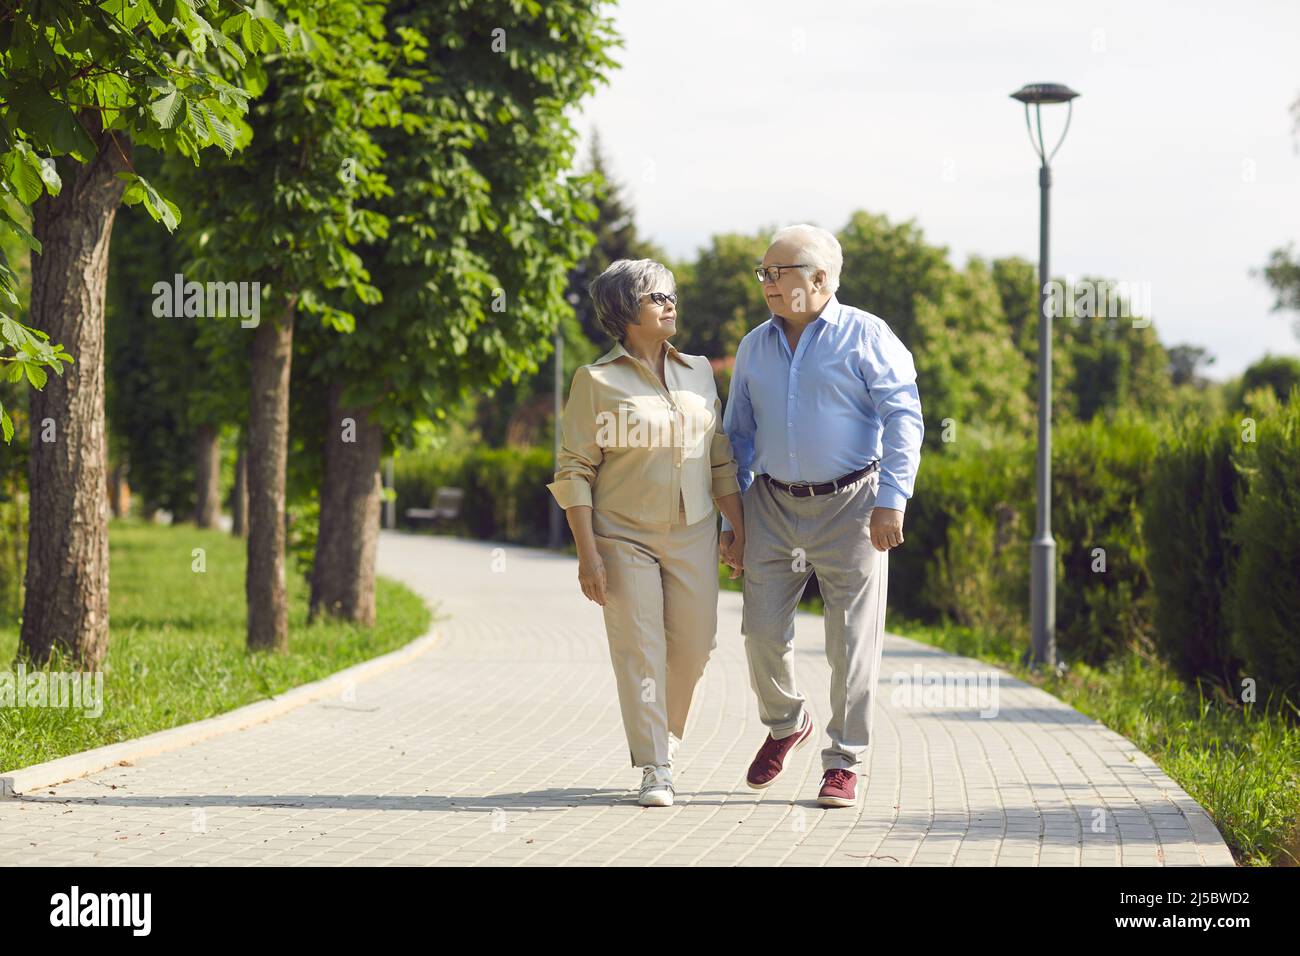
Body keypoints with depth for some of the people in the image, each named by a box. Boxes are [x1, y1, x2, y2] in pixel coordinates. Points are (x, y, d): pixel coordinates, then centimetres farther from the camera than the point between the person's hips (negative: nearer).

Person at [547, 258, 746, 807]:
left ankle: (667, 733, 32)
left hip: (692, 533, 4)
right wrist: (587, 553, -12)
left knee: (694, 645, 6)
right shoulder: (597, 381, -5)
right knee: (639, 650, -5)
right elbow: (574, 470, -6)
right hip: (624, 535, -4)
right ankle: (655, 769, 0)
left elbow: (721, 458, 13)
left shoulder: (699, 372, 9)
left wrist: (740, 532, 8)